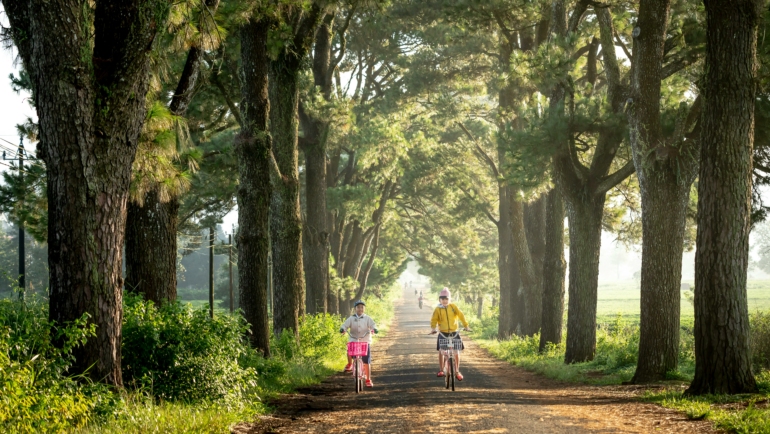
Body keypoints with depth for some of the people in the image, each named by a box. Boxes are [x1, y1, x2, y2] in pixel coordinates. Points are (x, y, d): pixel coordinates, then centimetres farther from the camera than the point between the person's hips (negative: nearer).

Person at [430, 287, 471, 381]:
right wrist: (433, 328, -25)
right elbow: (434, 320, -8)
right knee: (441, 351, -3)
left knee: (456, 352, 1)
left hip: (454, 332, 0)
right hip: (443, 333, 0)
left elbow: (461, 315, -7)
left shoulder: (453, 306, -3)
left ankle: (457, 372, 12)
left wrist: (466, 326, -17)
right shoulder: (438, 309, -4)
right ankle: (441, 370, 11)